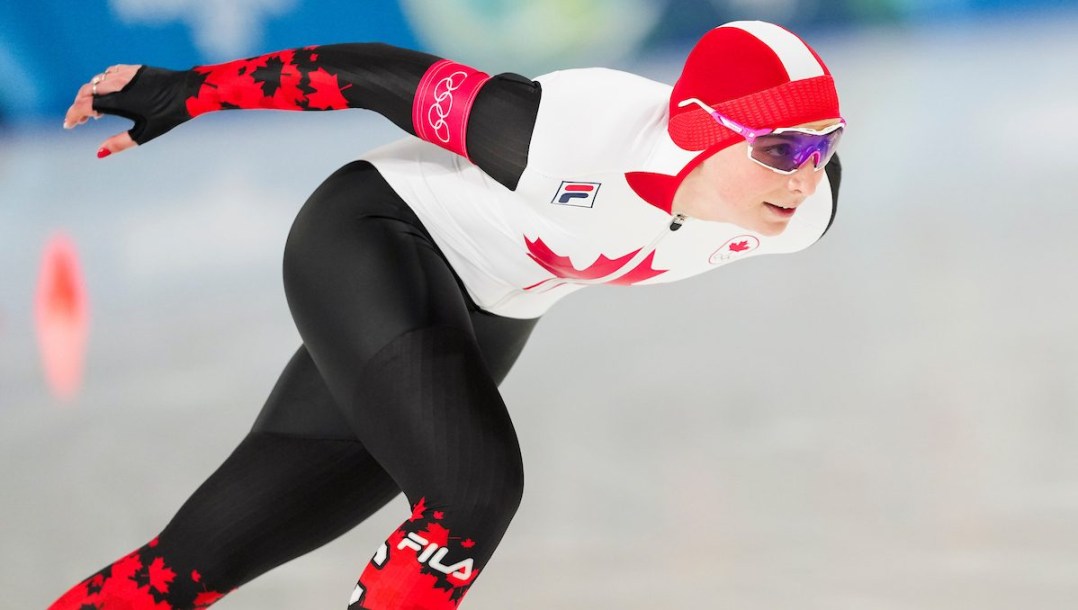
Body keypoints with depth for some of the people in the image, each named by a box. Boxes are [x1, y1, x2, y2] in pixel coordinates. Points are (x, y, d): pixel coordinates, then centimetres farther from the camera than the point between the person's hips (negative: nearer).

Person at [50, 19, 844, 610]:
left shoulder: (799, 212, -19)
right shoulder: (578, 135, -35)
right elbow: (387, 79, -24)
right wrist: (182, 93, -18)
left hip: (476, 329, 6)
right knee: (473, 494, -26)